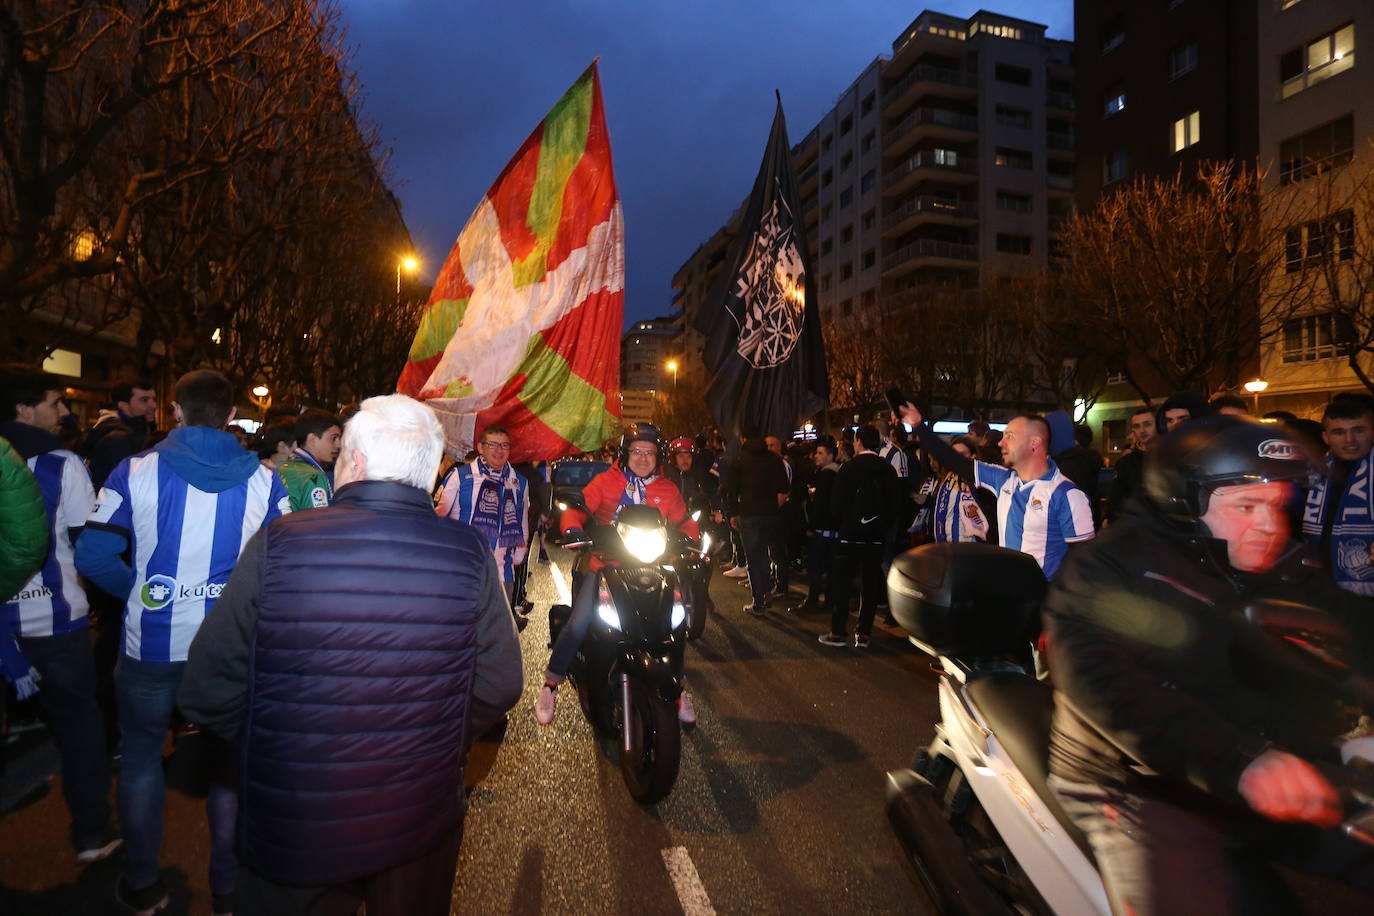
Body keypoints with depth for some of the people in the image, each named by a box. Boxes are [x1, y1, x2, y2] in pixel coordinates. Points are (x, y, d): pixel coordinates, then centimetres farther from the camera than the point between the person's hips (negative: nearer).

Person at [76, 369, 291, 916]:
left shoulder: (135, 472, -9)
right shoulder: (263, 480, -7)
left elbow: (93, 556, -9)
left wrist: (138, 590, 8)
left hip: (151, 646, -1)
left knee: (141, 758, 20)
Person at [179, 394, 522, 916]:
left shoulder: (276, 545, -19)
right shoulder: (470, 553, -16)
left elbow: (207, 690, -12)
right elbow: (499, 687, -10)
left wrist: (264, 750, 6)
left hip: (291, 831, -1)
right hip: (422, 822, 2)